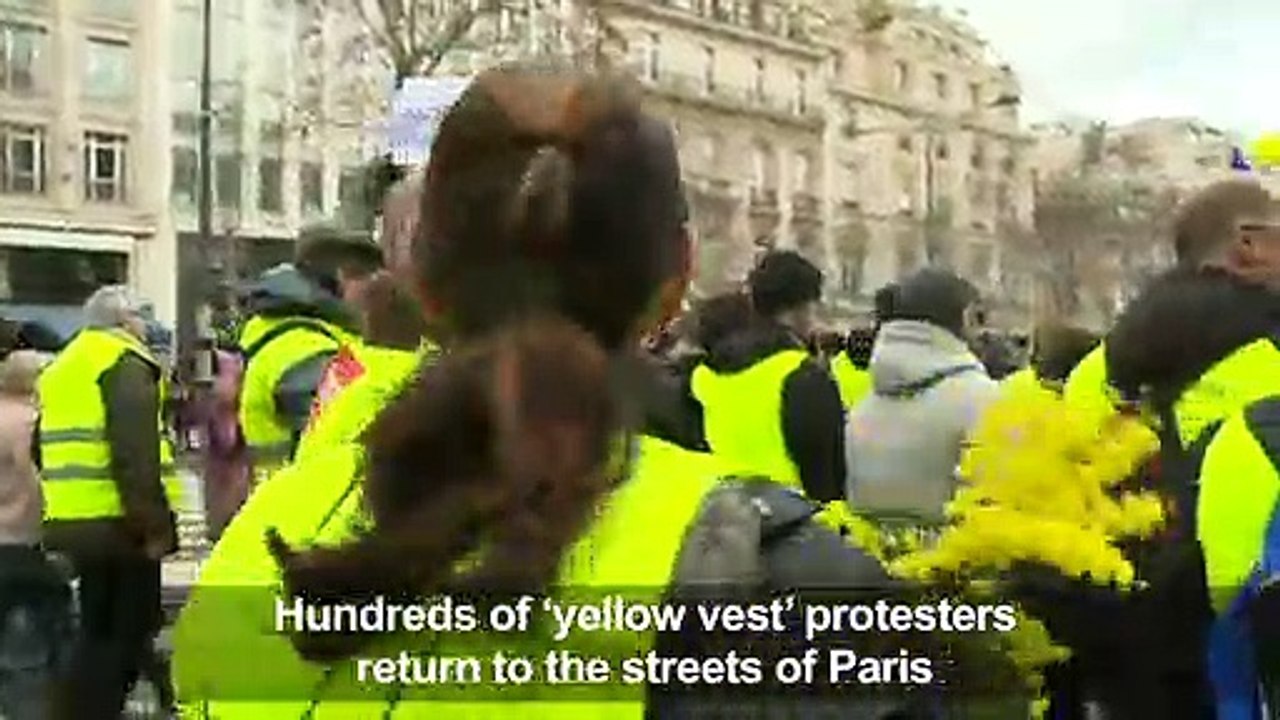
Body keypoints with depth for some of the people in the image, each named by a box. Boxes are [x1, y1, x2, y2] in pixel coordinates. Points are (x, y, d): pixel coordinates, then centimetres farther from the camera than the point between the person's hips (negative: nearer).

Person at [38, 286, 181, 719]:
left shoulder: (62, 368, 21)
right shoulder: (124, 364, -8)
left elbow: (48, 448, 23)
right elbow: (135, 453, -19)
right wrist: (153, 522, -19)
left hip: (72, 520, 9)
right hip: (116, 523, -9)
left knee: (99, 631, 19)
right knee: (120, 634, -1)